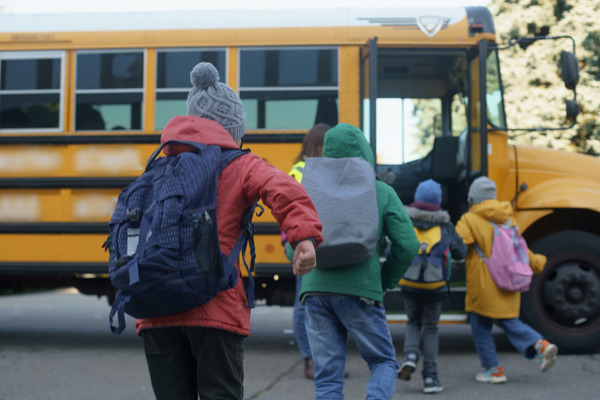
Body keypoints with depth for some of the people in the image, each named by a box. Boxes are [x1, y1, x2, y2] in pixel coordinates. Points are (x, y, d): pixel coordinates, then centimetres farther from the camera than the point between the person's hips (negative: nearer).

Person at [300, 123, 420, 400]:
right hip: (360, 292, -2)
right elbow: (407, 245, -3)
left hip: (315, 292, 2)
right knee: (383, 362, 16)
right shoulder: (382, 193, 2)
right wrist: (384, 282, 11)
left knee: (327, 376, 9)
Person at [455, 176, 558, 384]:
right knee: (510, 322, 15)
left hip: (484, 285, -6)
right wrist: (537, 262, 29)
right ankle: (541, 345, -7)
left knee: (481, 326, 8)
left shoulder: (470, 220, -10)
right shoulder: (508, 219, 9)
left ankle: (493, 370, 11)